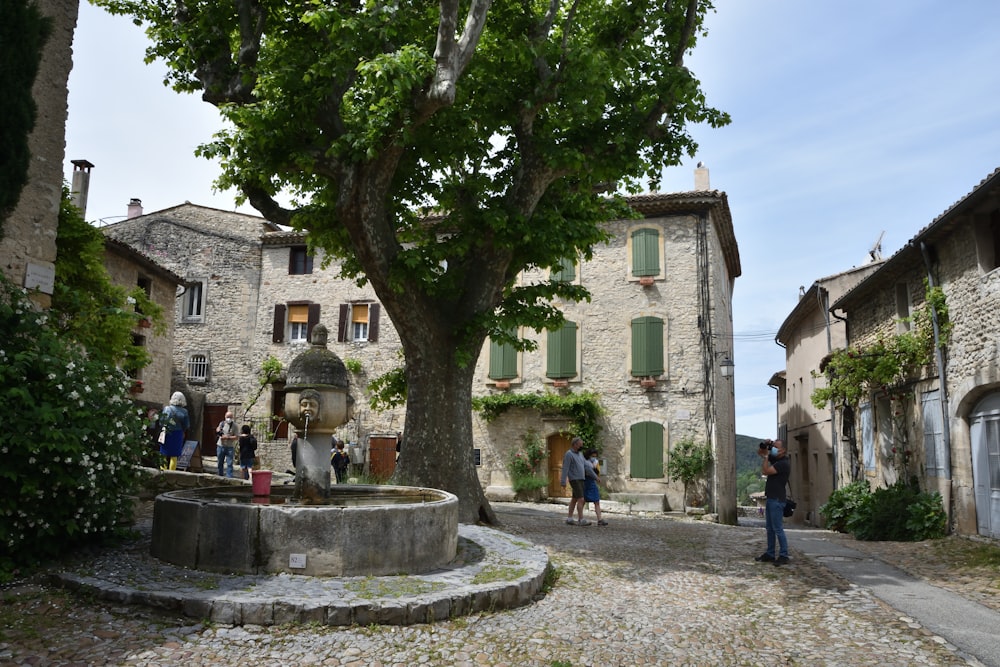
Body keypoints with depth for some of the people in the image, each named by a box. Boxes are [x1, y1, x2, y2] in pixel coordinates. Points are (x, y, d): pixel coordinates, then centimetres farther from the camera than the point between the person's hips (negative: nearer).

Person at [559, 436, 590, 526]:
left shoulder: (579, 454, 15)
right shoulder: (569, 454, -12)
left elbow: (585, 465, 18)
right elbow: (565, 468, -17)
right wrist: (563, 482, -21)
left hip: (580, 480, 9)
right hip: (575, 480, -9)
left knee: (574, 499, 9)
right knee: (581, 499, -13)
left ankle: (569, 519, 13)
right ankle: (581, 520, -13)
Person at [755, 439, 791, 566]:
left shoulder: (784, 463, -15)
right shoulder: (775, 459, 12)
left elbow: (765, 471, -21)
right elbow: (759, 453, 24)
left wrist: (766, 456, -12)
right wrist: (764, 446, 4)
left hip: (777, 500, -10)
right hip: (770, 498, 10)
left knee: (778, 529, -8)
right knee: (770, 528, 12)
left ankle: (783, 556, -3)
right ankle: (770, 554, 18)